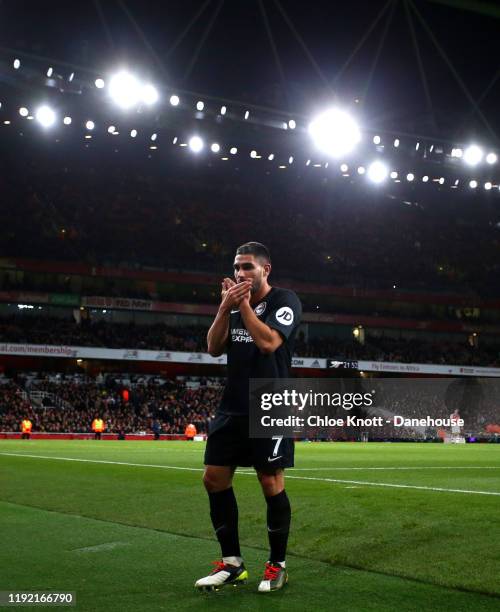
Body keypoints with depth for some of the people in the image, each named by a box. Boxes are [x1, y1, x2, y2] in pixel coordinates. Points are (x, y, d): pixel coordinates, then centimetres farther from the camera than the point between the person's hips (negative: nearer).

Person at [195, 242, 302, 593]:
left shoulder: (285, 300, -6)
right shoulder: (236, 303, 14)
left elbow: (268, 342, -21)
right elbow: (214, 348, 5)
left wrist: (244, 304, -13)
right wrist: (225, 308, -7)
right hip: (233, 408, 7)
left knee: (271, 484, -3)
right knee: (215, 479, 3)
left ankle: (277, 565, 12)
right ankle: (232, 564, 13)